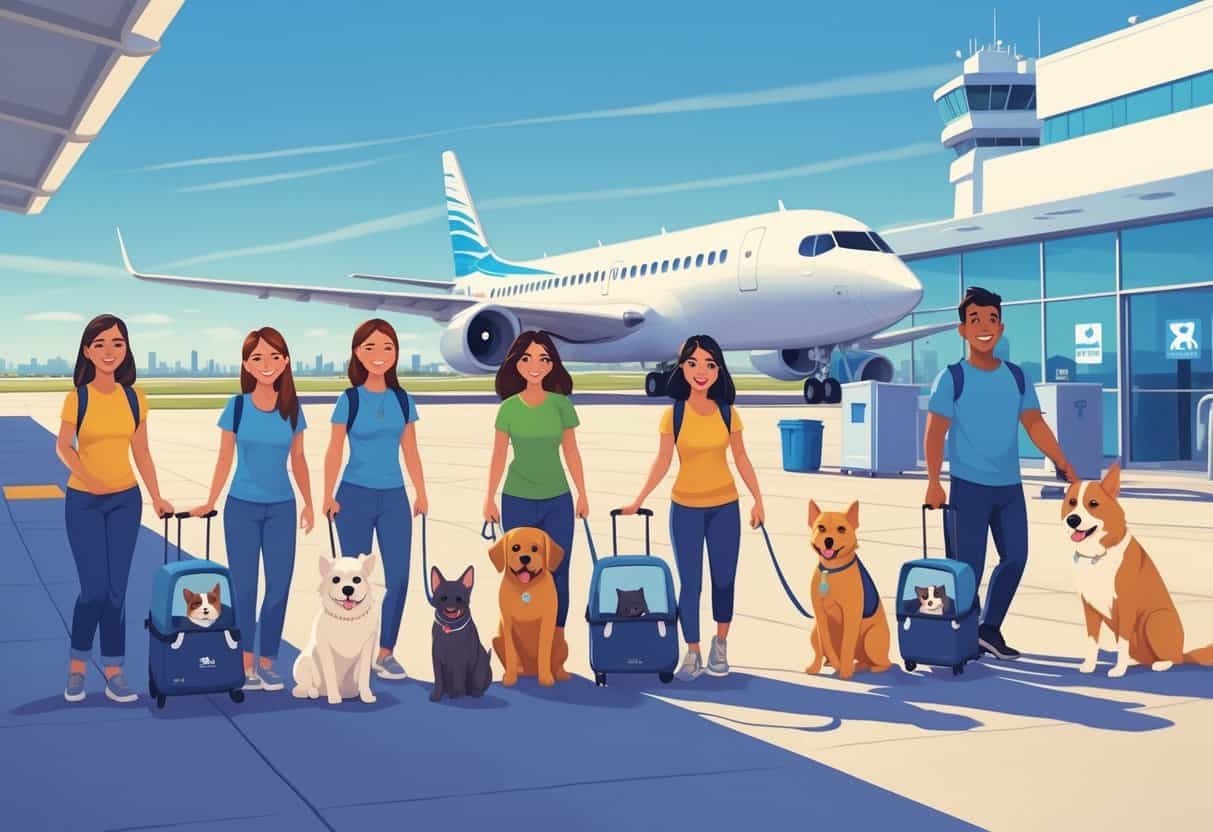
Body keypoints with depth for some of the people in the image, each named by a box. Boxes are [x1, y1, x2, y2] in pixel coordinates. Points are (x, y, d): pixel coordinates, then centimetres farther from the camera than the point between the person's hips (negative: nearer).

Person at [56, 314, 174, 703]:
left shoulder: (135, 398, 0)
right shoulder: (77, 398, -8)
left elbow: (141, 451, 7)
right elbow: (63, 446, -1)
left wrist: (157, 497, 5)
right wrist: (88, 478, -17)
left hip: (125, 500, 3)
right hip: (84, 502, -2)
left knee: (116, 590, 4)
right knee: (94, 589, -5)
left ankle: (113, 672, 12)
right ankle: (77, 666, 15)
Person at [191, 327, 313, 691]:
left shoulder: (292, 409, -1)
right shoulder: (237, 406, -5)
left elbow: (298, 459, 8)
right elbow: (225, 459, 1)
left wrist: (309, 503, 9)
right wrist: (210, 503, 0)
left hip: (281, 508, 1)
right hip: (242, 507, -1)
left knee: (279, 586, 1)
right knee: (243, 586, 3)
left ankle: (267, 662, 14)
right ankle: (246, 664, 13)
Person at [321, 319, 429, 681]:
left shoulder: (403, 400, 5)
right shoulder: (349, 400, -3)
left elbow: (411, 452, 10)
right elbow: (334, 451, -3)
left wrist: (421, 494, 9)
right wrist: (328, 496, -8)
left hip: (394, 498, 3)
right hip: (355, 496, -3)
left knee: (398, 577, 0)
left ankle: (385, 653, 12)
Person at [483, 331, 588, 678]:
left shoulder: (561, 405, -2)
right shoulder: (508, 408, -4)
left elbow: (571, 451, 6)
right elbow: (498, 456, 3)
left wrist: (582, 493, 7)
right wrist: (490, 498, 4)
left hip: (558, 503, 1)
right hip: (517, 502, -1)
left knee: (557, 575, 2)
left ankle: (556, 656, 10)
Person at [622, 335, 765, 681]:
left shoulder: (727, 413, -3)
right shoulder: (673, 414, -8)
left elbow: (740, 458, 5)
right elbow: (662, 462, -2)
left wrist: (758, 500, 4)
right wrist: (638, 501, -3)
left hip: (725, 506, 1)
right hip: (685, 508, -1)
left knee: (724, 579, 7)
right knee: (689, 583, 2)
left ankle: (720, 645, 26)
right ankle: (692, 653, 14)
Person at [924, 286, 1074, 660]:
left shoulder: (1017, 377, 6)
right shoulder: (952, 378, -8)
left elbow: (1035, 425, 3)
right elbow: (935, 433, -11)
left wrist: (1065, 467, -6)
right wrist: (934, 482, -20)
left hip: (1011, 487, 5)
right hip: (969, 487, -5)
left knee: (1015, 558, 9)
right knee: (968, 567, -2)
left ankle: (990, 629, 23)